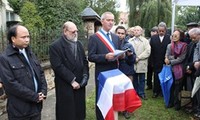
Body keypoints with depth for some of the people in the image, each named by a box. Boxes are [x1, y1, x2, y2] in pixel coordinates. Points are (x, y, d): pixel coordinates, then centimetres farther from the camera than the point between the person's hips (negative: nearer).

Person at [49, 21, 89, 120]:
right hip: (65, 86, -5)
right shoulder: (55, 46, -10)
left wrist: (85, 76, -2)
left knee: (79, 111, 13)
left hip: (79, 84, 6)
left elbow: (84, 61, 12)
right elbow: (58, 66, -16)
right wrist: (71, 80, -16)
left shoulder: (79, 44, 10)